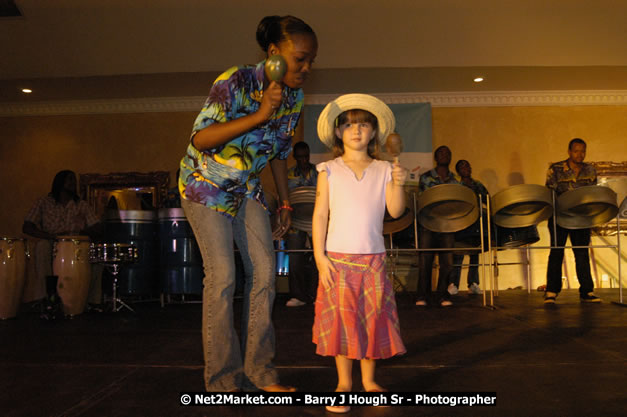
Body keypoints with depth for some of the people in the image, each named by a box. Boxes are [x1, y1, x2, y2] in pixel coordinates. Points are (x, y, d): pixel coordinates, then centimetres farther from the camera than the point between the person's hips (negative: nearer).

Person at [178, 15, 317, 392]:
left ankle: (260, 371, 10)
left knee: (264, 270, -1)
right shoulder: (235, 83, -24)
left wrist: (286, 204, 9)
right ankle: (222, 379, 3)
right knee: (222, 275, -11)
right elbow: (200, 139, -31)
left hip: (247, 186, 6)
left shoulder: (294, 96, -3)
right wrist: (259, 114, -38)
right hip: (206, 182, -6)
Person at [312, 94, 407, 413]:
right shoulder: (329, 171, 1)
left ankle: (369, 380, 26)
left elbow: (395, 211, -2)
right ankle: (344, 382, 19)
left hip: (373, 259, 2)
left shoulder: (384, 170, 5)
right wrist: (320, 257, -7)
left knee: (373, 317, 8)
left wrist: (398, 184, -19)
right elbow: (320, 215, -2)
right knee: (341, 318, 3)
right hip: (338, 259, -1)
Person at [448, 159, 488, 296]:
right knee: (458, 253, -7)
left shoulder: (478, 186, 16)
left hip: (477, 223, 4)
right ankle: (453, 284, -4)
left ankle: (473, 284, 12)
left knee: (475, 253, 5)